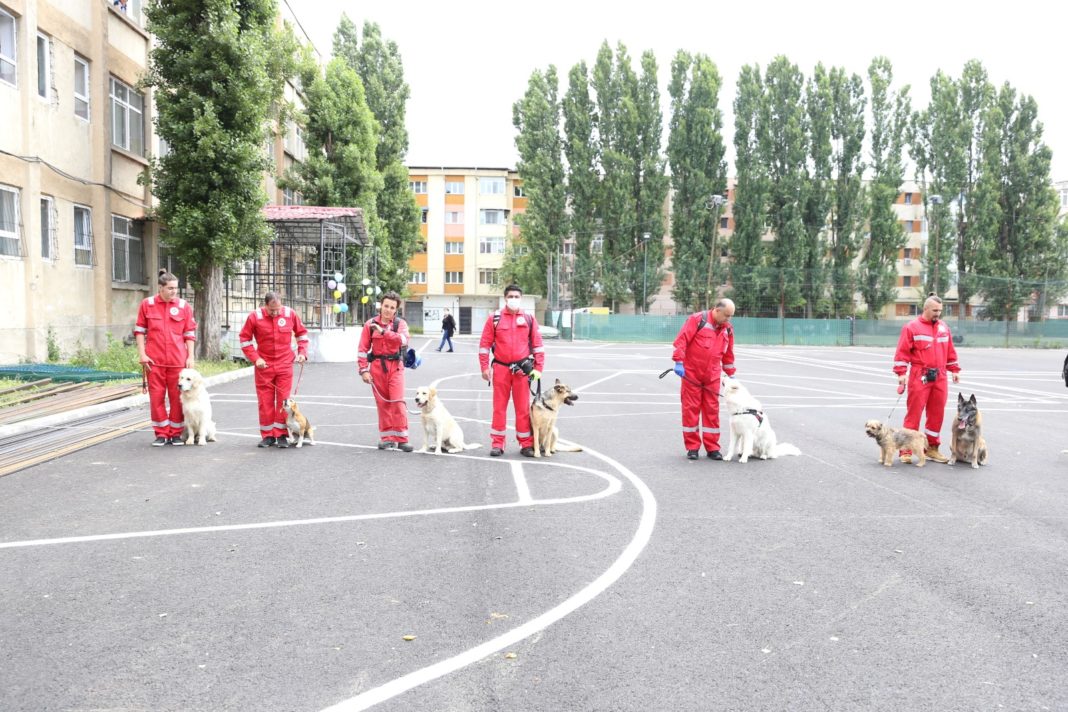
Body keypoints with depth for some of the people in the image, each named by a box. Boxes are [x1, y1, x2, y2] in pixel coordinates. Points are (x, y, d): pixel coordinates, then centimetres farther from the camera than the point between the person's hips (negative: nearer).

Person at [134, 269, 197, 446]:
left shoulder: (184, 306, 4)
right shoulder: (147, 304, 4)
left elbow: (190, 334, 7)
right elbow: (139, 331, 7)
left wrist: (190, 357, 1)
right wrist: (142, 355, -1)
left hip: (178, 359, 0)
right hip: (154, 360, 0)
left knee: (177, 397, 4)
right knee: (156, 397, 4)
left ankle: (176, 433, 15)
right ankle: (161, 433, 15)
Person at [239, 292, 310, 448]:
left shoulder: (290, 314, -4)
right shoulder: (254, 316, -8)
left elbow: (302, 333, 11)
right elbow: (244, 338, 1)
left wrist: (302, 352, 0)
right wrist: (255, 358, -7)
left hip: (285, 365, 0)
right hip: (264, 365, 0)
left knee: (284, 400, 0)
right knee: (265, 401, 4)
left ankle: (282, 435, 8)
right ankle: (268, 435, 14)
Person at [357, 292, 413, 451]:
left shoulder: (400, 323, 3)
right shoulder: (370, 324, 4)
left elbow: (403, 339, -18)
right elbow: (363, 348, 2)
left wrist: (383, 331, -23)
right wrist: (363, 370, -4)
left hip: (395, 366, -1)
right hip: (377, 366, 1)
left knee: (398, 401, -9)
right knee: (382, 402, 6)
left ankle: (401, 439, -3)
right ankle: (387, 438, 16)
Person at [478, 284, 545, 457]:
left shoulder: (529, 319, 5)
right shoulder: (494, 318, 2)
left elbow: (537, 344, 6)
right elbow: (484, 344, 2)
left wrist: (538, 368, 2)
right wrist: (485, 367, -2)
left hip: (522, 370, 0)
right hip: (501, 369, 0)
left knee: (523, 408, 4)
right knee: (499, 407, 5)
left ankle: (526, 444, 13)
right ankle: (497, 444, 13)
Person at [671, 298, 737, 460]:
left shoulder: (728, 329, 8)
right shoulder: (697, 319, -9)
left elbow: (728, 354, 18)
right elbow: (681, 339, -14)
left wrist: (731, 375, 18)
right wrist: (679, 362, -20)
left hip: (712, 376, 5)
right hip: (691, 373, -4)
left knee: (712, 410, 5)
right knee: (691, 409, 1)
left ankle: (712, 448, 12)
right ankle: (692, 447, 10)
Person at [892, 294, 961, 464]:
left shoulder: (944, 327, 14)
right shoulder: (912, 327, -3)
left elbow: (950, 351, 21)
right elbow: (902, 352, -7)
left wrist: (954, 370, 17)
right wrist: (901, 373, -14)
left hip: (940, 377, 5)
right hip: (919, 377, -5)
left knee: (937, 414, 8)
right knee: (914, 413, -5)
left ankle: (931, 448, 19)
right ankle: (906, 450, -1)